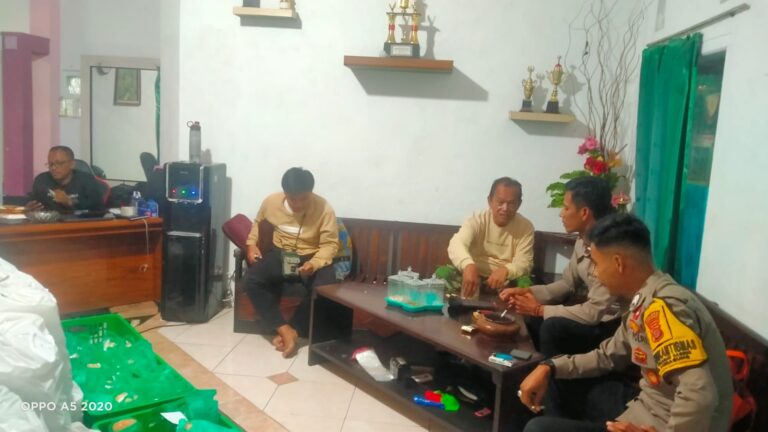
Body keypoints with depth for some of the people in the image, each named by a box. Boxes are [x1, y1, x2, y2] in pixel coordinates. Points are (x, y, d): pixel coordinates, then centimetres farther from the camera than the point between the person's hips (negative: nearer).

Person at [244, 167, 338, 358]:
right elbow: (258, 223, 15)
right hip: (280, 254, 3)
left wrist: (314, 263, -30)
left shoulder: (324, 209, -16)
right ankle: (284, 329, -20)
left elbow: (330, 244, -13)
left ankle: (292, 330, -16)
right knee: (252, 280, -25)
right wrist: (252, 244, -1)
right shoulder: (271, 201, -6)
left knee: (325, 287, -33)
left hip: (311, 257, -2)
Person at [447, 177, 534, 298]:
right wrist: (468, 265, -51)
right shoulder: (477, 220, -10)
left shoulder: (526, 227, -5)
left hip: (506, 284, 1)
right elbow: (457, 244, -28)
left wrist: (505, 270, -37)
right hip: (475, 278, 0)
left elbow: (524, 263, -12)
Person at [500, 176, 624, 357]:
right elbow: (568, 283, 10)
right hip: (597, 313, 9)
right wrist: (528, 292, -5)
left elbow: (595, 312, -27)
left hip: (614, 325, -9)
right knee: (532, 318, 6)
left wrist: (540, 309, -18)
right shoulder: (584, 239, -1)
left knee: (553, 327, -26)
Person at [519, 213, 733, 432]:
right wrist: (549, 367, 6)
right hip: (649, 409, 9)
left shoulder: (663, 306, -23)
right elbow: (608, 355, 18)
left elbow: (700, 396, -32)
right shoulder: (645, 300, 6)